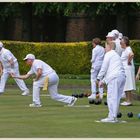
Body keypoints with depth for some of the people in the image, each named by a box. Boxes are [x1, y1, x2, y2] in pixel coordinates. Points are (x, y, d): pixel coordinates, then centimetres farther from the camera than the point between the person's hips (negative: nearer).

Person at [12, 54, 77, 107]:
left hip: (51, 76, -10)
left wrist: (36, 79, -5)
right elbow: (26, 76, 28)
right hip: (54, 78, 10)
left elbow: (39, 72, -22)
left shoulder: (36, 62, -7)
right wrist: (15, 76, 26)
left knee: (36, 84, -4)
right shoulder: (32, 67, 24)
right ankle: (71, 99, 8)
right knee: (54, 96, 9)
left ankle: (36, 103, -4)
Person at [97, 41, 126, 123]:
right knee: (116, 98, 11)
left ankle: (112, 117, -10)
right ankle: (114, 116, 14)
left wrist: (99, 79, 8)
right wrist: (103, 80, 29)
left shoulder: (108, 54, 1)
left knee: (112, 98, -8)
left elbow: (104, 68, -2)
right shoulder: (116, 55, 29)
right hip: (122, 77, 9)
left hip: (114, 78, -9)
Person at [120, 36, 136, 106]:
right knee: (126, 87, 13)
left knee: (128, 87, -6)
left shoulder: (128, 49, -17)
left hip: (128, 69, -10)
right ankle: (127, 100, 17)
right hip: (124, 69, 10)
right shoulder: (125, 50, 14)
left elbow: (131, 54, -38)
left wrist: (129, 62, -25)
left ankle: (129, 101, -3)